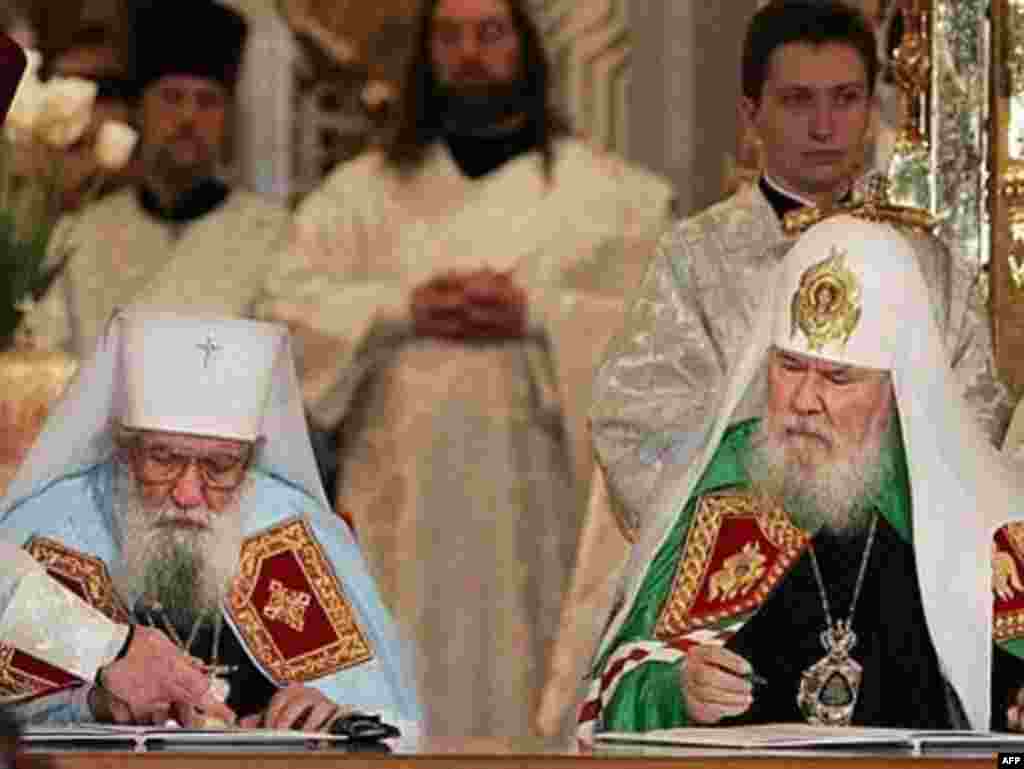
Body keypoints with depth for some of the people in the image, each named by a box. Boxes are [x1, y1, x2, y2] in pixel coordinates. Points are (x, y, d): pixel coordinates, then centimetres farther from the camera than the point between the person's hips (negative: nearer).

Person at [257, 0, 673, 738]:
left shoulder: (610, 191, 8)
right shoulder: (363, 190, 15)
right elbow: (287, 308, 5)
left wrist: (536, 315, -13)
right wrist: (403, 308, -10)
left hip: (540, 497, -1)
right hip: (404, 497, 1)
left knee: (527, 690, -4)